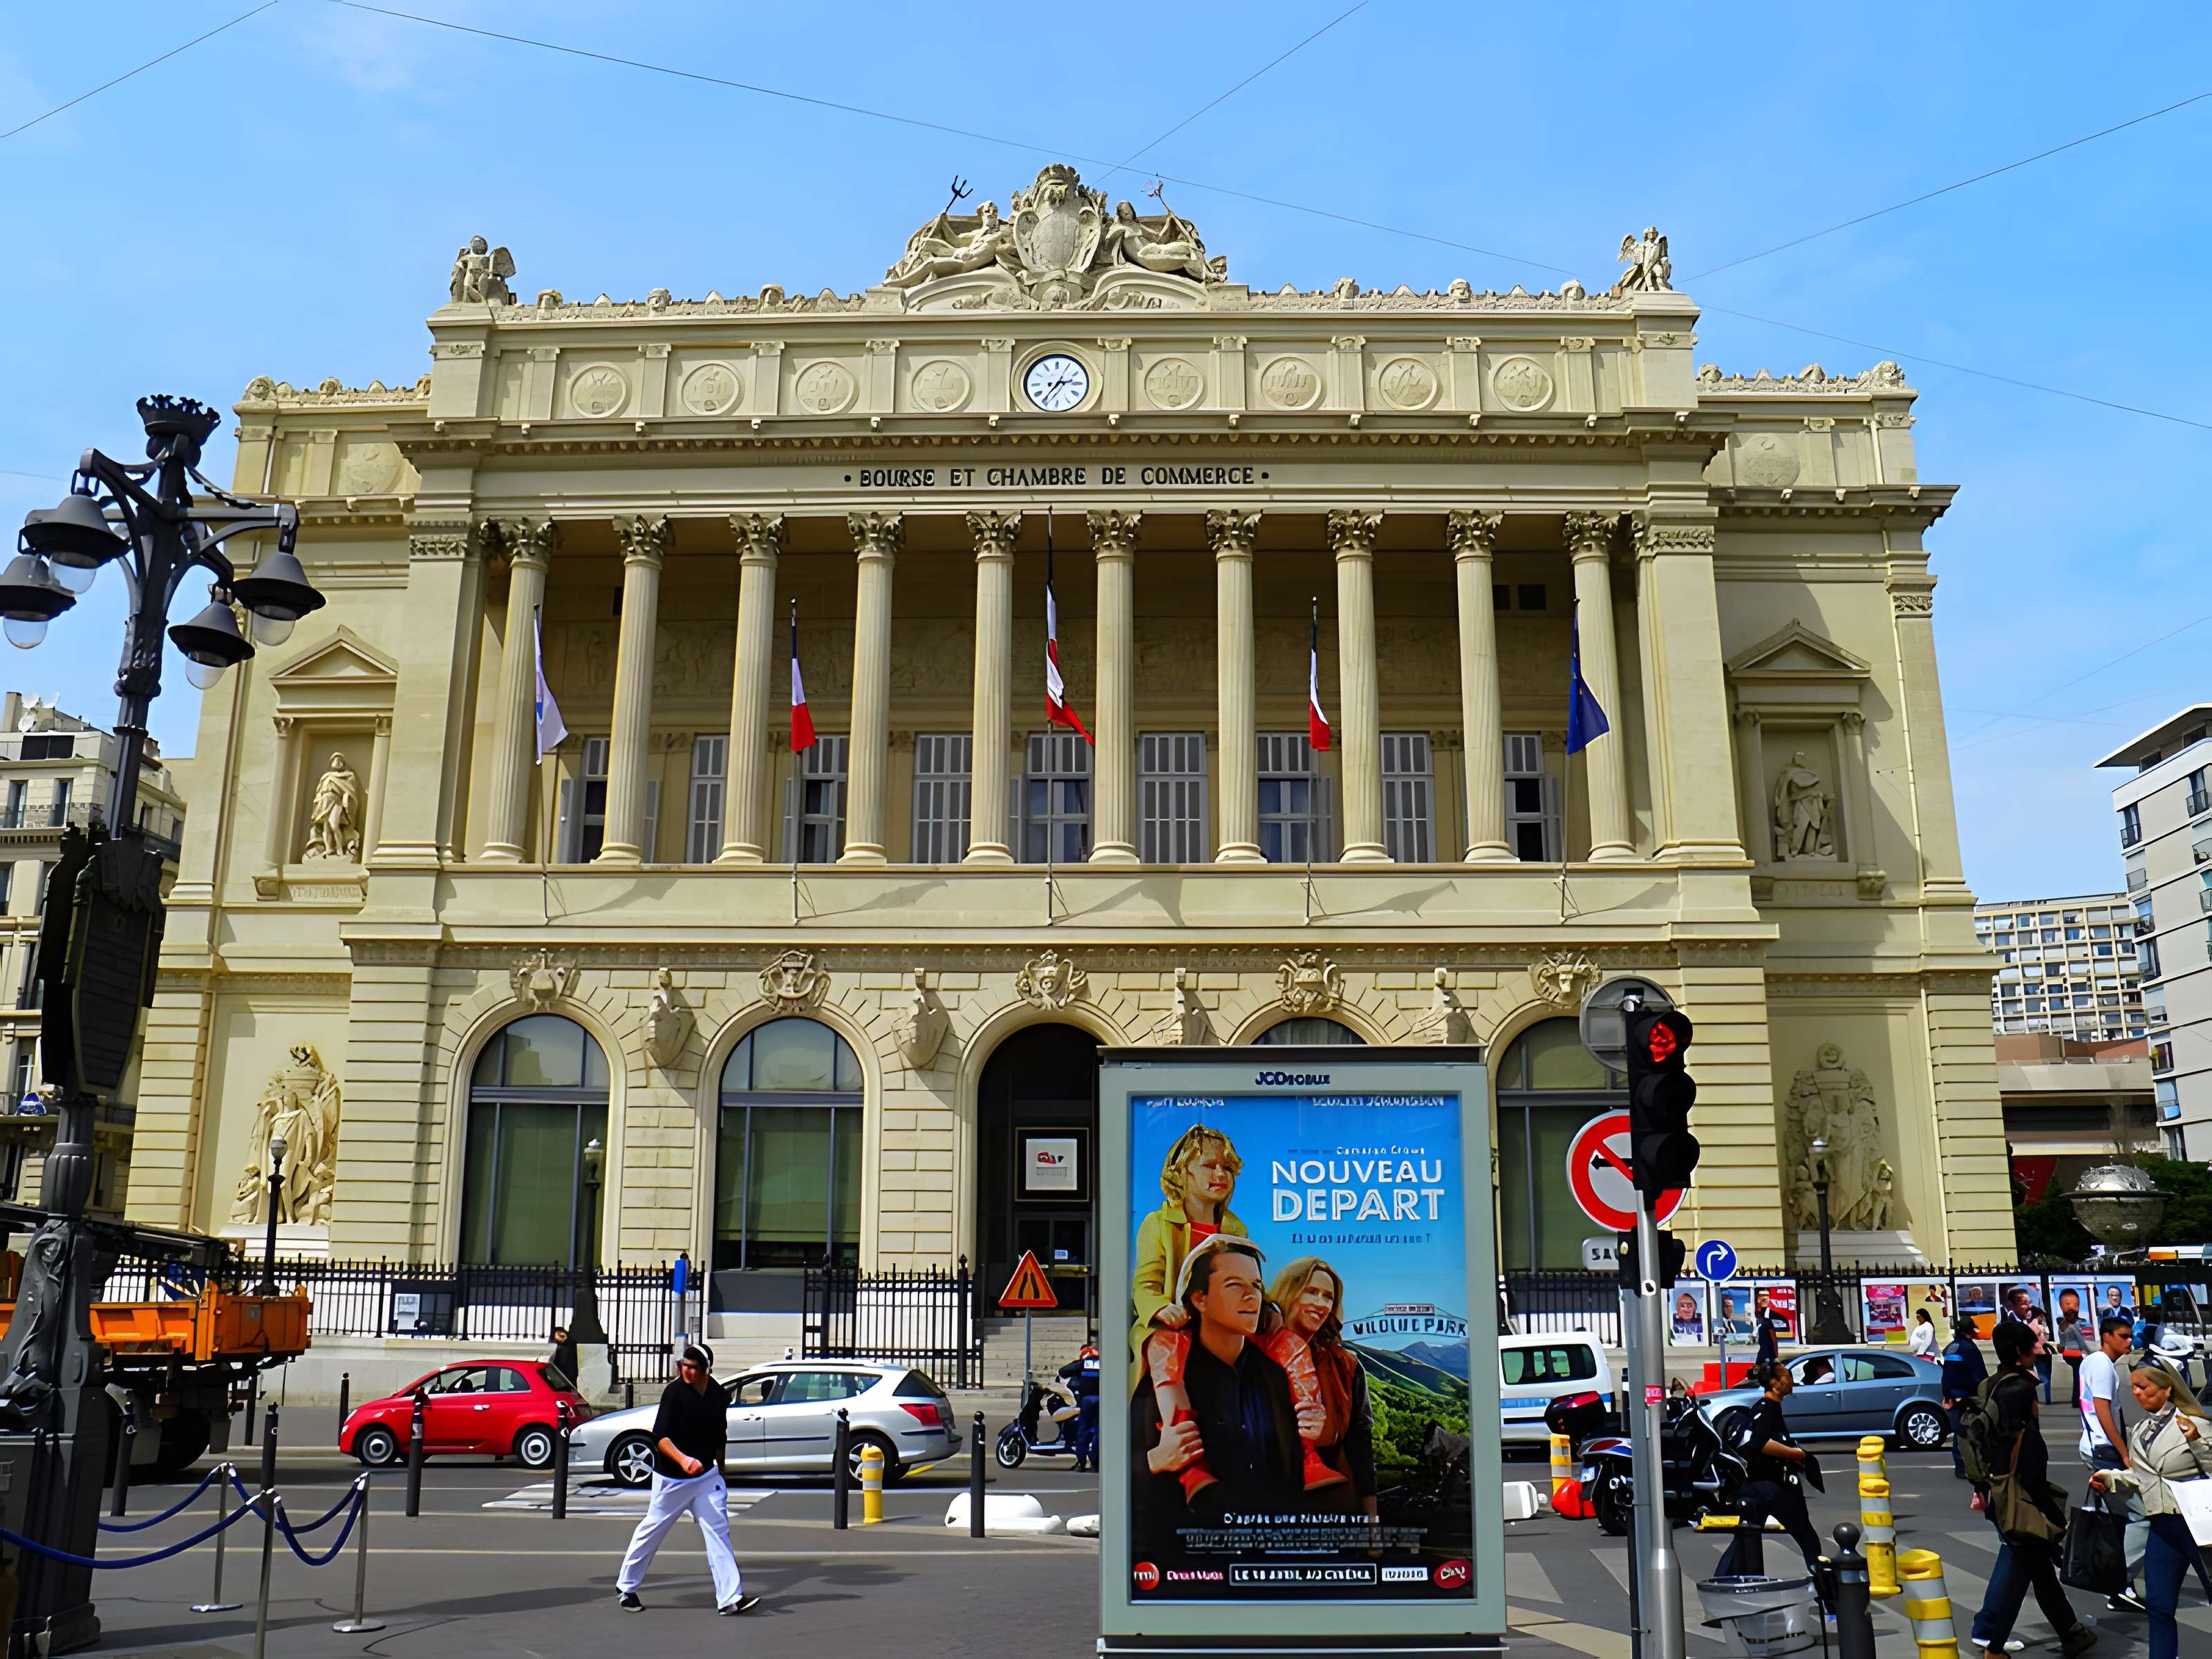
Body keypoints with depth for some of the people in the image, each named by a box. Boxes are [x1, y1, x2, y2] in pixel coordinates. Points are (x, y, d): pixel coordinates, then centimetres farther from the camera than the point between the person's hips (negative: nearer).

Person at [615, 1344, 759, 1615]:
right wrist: (683, 1459, -40)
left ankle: (730, 1598, -4)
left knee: (718, 1531, -3)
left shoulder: (719, 1394, -1)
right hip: (671, 1479, -4)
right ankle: (625, 1588, 29)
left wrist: (718, 1466, 17)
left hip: (706, 1476, 4)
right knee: (651, 1532, 8)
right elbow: (660, 1437, -24)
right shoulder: (674, 1392, -17)